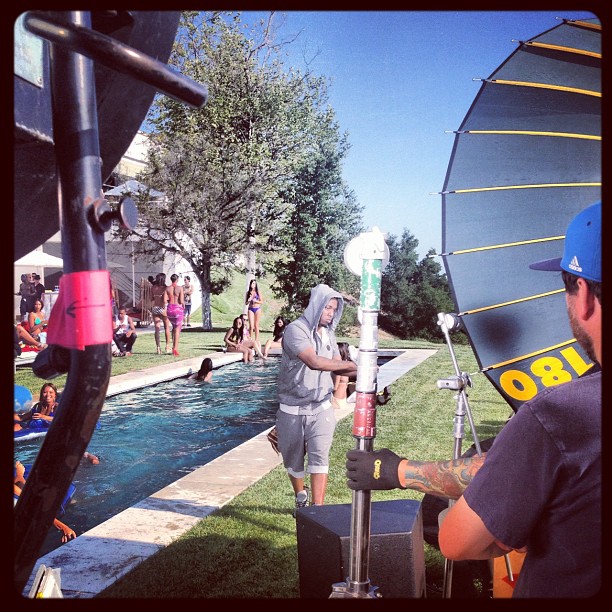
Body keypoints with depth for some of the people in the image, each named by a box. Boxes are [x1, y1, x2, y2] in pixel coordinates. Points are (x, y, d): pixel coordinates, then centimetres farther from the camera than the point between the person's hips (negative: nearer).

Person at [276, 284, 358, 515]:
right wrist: (351, 364, -30)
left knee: (320, 456, -12)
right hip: (293, 409, -3)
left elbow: (336, 367, 9)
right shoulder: (296, 329, -17)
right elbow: (314, 362, -31)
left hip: (321, 408, 4)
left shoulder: (328, 333, 5)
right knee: (294, 459, 14)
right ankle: (301, 499, 40)